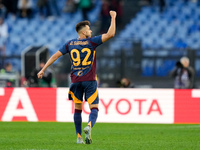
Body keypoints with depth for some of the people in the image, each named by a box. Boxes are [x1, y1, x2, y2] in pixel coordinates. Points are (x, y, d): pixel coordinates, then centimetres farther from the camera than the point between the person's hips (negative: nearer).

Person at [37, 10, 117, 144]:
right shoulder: (91, 42, -3)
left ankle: (79, 137, 9)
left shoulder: (70, 44, 8)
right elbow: (110, 34, -8)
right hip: (89, 80, -3)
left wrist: (43, 70, 13)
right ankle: (89, 126, -34)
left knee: (78, 109, 13)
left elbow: (55, 55, 7)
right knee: (94, 108, -3)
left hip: (75, 80, 4)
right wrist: (113, 18, 2)